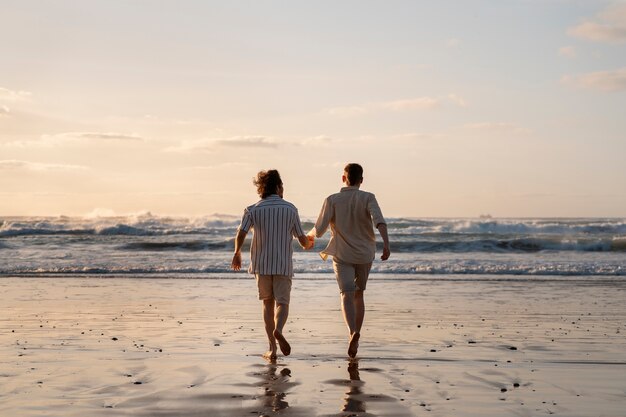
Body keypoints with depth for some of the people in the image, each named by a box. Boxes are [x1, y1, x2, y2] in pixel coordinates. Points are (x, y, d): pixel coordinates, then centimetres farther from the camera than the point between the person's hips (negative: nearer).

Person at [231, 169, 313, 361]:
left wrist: (237, 254, 7)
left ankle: (272, 348, 8)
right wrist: (309, 244, 29)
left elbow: (240, 234, -11)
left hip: (261, 264, 1)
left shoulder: (253, 210, 0)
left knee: (268, 303, 13)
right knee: (282, 302, 3)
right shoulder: (290, 209, 1)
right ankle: (278, 330, -29)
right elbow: (303, 240, 5)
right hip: (283, 264, -1)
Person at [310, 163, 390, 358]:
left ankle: (353, 332, -35)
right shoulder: (367, 198, -3)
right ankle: (355, 338, 20)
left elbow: (319, 230, -4)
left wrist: (309, 234, 18)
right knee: (358, 295, 17)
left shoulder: (332, 200, -4)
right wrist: (386, 244, -28)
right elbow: (379, 220, -21)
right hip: (364, 254, 2)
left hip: (342, 254, -2)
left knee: (347, 295, -10)